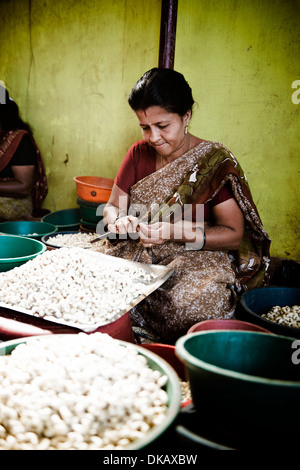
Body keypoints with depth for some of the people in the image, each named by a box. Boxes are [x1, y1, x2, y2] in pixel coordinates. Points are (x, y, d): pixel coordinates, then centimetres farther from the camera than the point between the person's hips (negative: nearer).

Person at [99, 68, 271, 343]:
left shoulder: (215, 162, -7)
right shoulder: (139, 154, 8)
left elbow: (234, 235, -10)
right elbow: (112, 207, 12)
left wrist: (175, 231, -23)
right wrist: (119, 222, -14)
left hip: (200, 257, -4)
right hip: (139, 255, 5)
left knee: (190, 303, -37)